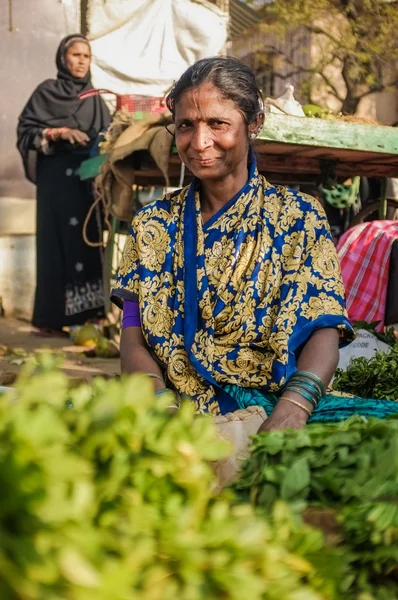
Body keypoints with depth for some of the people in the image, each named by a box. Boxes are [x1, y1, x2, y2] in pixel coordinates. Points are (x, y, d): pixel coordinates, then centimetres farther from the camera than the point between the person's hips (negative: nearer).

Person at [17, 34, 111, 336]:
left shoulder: (95, 98, 17)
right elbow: (26, 130, -2)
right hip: (57, 176, -4)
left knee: (88, 240, -1)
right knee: (57, 240, -8)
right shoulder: (47, 91, 5)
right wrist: (58, 132, -15)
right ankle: (52, 316, -6)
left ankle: (86, 311, 1)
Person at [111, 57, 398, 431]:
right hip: (177, 411, 1)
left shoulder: (298, 217, 5)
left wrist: (291, 411, -27)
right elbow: (133, 340, 3)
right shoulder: (154, 224, 11)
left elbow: (324, 331, -6)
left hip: (270, 405, 0)